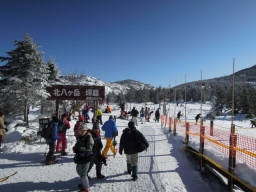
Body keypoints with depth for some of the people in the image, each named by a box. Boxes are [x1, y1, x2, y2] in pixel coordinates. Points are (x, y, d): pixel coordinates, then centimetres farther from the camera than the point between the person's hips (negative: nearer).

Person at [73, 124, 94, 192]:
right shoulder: (80, 137, 9)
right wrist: (75, 148, -8)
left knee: (83, 173, -2)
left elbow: (88, 149, -22)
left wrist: (81, 149, -33)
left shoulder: (89, 138, -16)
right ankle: (84, 183, 44)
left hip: (86, 158, -9)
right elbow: (77, 145, 14)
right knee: (78, 170, 23)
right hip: (80, 157, 9)